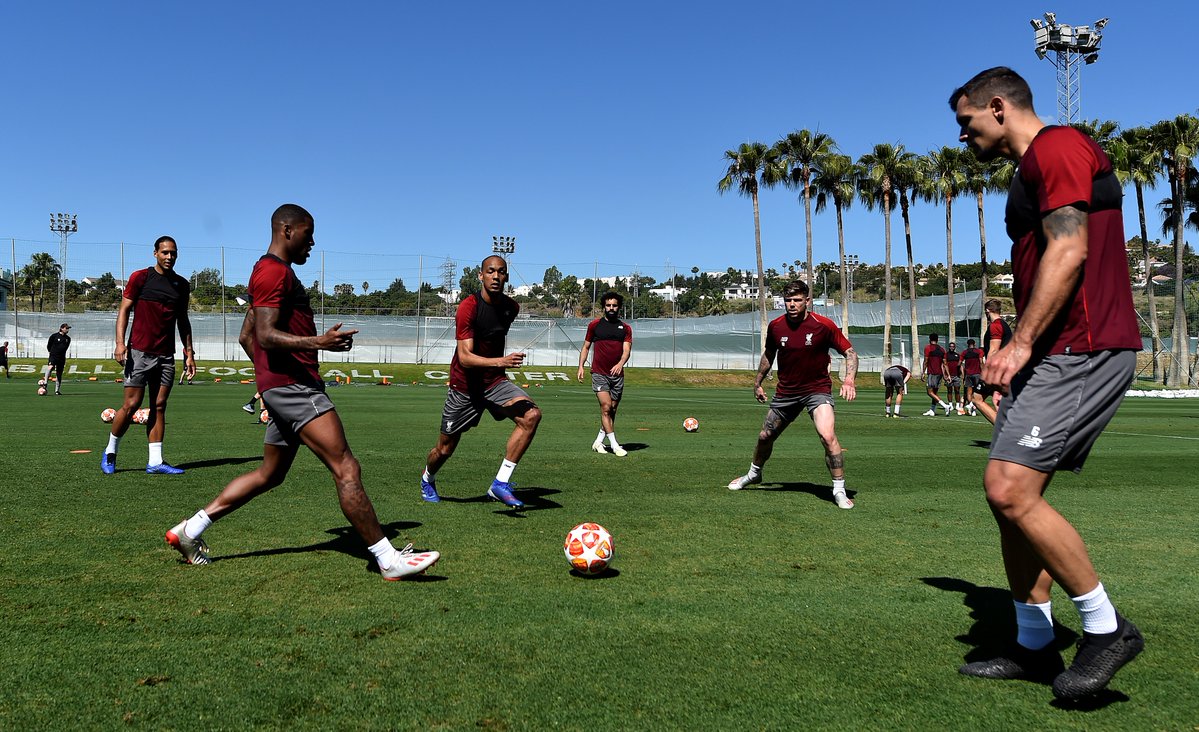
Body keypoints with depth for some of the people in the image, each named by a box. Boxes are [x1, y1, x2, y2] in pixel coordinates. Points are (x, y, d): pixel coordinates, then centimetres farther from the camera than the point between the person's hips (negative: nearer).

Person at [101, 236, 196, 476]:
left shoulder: (182, 285, 12)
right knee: (131, 404, -5)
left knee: (159, 406, 3)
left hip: (166, 355, 4)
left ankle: (155, 462, 5)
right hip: (140, 352, -4)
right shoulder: (140, 277, -1)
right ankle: (110, 453, 14)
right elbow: (124, 309, -1)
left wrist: (189, 352, 14)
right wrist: (120, 342, -12)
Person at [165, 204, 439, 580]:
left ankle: (189, 530, 22)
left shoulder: (274, 273, 23)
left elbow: (245, 335, 28)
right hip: (293, 385, -11)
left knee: (270, 474, 18)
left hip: (284, 388, 11)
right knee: (346, 468, -14)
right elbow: (265, 336, -21)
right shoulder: (274, 271, -10)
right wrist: (317, 343, -33)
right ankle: (388, 559, -14)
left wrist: (268, 376, 27)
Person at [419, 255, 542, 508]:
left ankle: (501, 483, -21)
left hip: (495, 381, 4)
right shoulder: (469, 307, -19)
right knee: (445, 449, 8)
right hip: (465, 384, -4)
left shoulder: (511, 307, 0)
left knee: (531, 415, -24)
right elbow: (465, 357, -27)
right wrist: (500, 361, -40)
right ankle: (427, 480, 44)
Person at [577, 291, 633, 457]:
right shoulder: (594, 325, 6)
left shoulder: (625, 328, 9)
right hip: (599, 373, -3)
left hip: (617, 374, 3)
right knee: (606, 407, -15)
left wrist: (620, 364, -23)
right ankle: (614, 445, -12)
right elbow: (586, 347, 12)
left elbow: (626, 350, -3)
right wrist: (581, 366, 0)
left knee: (612, 410, 8)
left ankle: (598, 441, 23)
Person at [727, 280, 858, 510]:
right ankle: (754, 474, 46)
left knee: (828, 436, -25)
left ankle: (839, 490, -10)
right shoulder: (775, 326, -4)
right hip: (785, 391, 4)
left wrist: (849, 380, -24)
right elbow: (769, 353, 15)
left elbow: (850, 352, -8)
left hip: (817, 390, -4)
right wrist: (758, 382, 20)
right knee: (765, 437, 16)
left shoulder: (824, 325, -16)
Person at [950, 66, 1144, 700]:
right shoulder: (1034, 169, 24)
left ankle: (1106, 629, -2)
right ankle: (1034, 646, 16)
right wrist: (1021, 351, 24)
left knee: (1010, 490, -17)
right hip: (1057, 352, 11)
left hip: (1081, 351, -11)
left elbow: (1069, 252, -20)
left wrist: (1022, 342, -21)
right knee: (1012, 495, 8)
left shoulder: (1056, 148, -8)